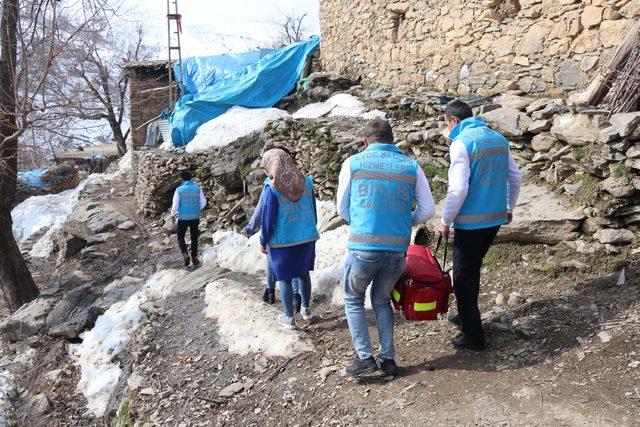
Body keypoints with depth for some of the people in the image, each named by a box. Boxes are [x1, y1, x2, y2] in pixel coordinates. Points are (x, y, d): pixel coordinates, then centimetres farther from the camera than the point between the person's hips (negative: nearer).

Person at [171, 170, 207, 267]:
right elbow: (203, 202, 1)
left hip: (183, 218, -2)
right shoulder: (197, 188, -3)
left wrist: (173, 216, 8)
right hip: (195, 217, 2)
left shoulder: (179, 190, -10)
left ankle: (185, 254, -7)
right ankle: (194, 258, 18)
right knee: (194, 238, 15)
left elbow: (175, 205, -7)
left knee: (180, 237, 13)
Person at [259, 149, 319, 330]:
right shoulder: (307, 182, -2)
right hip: (308, 238, 5)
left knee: (285, 279, 10)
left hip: (283, 242, -4)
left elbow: (268, 219, -12)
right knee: (304, 273, 21)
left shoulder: (272, 189, -16)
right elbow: (313, 211, 7)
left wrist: (263, 242, 2)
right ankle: (306, 310, 34)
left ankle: (289, 318, 18)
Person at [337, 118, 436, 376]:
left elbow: (342, 209, 9)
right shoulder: (411, 166, 7)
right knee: (382, 301, 24)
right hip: (398, 250, 3)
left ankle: (365, 357, 15)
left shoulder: (353, 163, 4)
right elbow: (428, 210, 6)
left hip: (363, 246, -2)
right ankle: (388, 359, 23)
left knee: (353, 300, 20)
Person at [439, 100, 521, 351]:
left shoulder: (461, 143, -14)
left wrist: (445, 221, -10)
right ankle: (466, 316, 37)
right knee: (473, 269, 23)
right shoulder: (499, 139, 9)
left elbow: (458, 189, -21)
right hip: (496, 218, 8)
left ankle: (473, 335, 9)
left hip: (470, 222, -8)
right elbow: (515, 178, 13)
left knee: (463, 277, 4)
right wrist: (509, 209, 25)